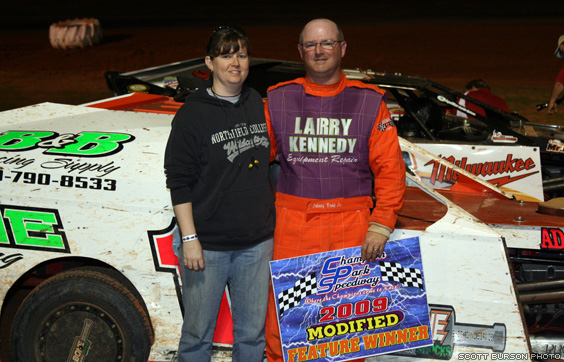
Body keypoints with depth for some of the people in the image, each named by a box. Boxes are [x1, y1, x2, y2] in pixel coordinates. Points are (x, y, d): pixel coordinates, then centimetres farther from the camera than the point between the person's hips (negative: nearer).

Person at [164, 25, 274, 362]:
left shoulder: (260, 104, 8)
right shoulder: (194, 113, -6)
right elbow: (179, 181, -8)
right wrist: (189, 238, -13)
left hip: (257, 243, 5)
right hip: (208, 245, -4)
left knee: (253, 333, 13)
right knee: (198, 334, 5)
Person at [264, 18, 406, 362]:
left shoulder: (370, 101, 4)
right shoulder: (278, 100, 7)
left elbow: (390, 169, 1)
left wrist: (381, 225, -6)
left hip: (351, 227, 0)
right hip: (293, 225, 1)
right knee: (282, 317, 1)